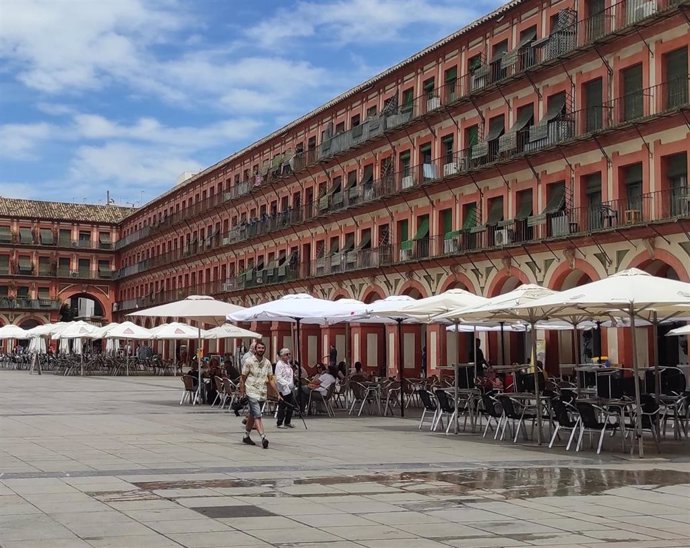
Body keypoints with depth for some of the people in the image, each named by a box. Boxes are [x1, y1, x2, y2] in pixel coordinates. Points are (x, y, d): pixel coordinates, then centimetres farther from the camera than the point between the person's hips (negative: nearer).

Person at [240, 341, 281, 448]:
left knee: (252, 415, 16)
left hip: (263, 393, 5)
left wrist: (278, 394, 5)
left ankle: (246, 436, 29)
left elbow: (271, 379, 10)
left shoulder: (267, 363, 8)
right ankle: (263, 438, -24)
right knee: (257, 415, -15)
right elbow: (242, 378, -1)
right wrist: (242, 394, -4)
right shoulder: (249, 361, -4)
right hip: (252, 392, -5)